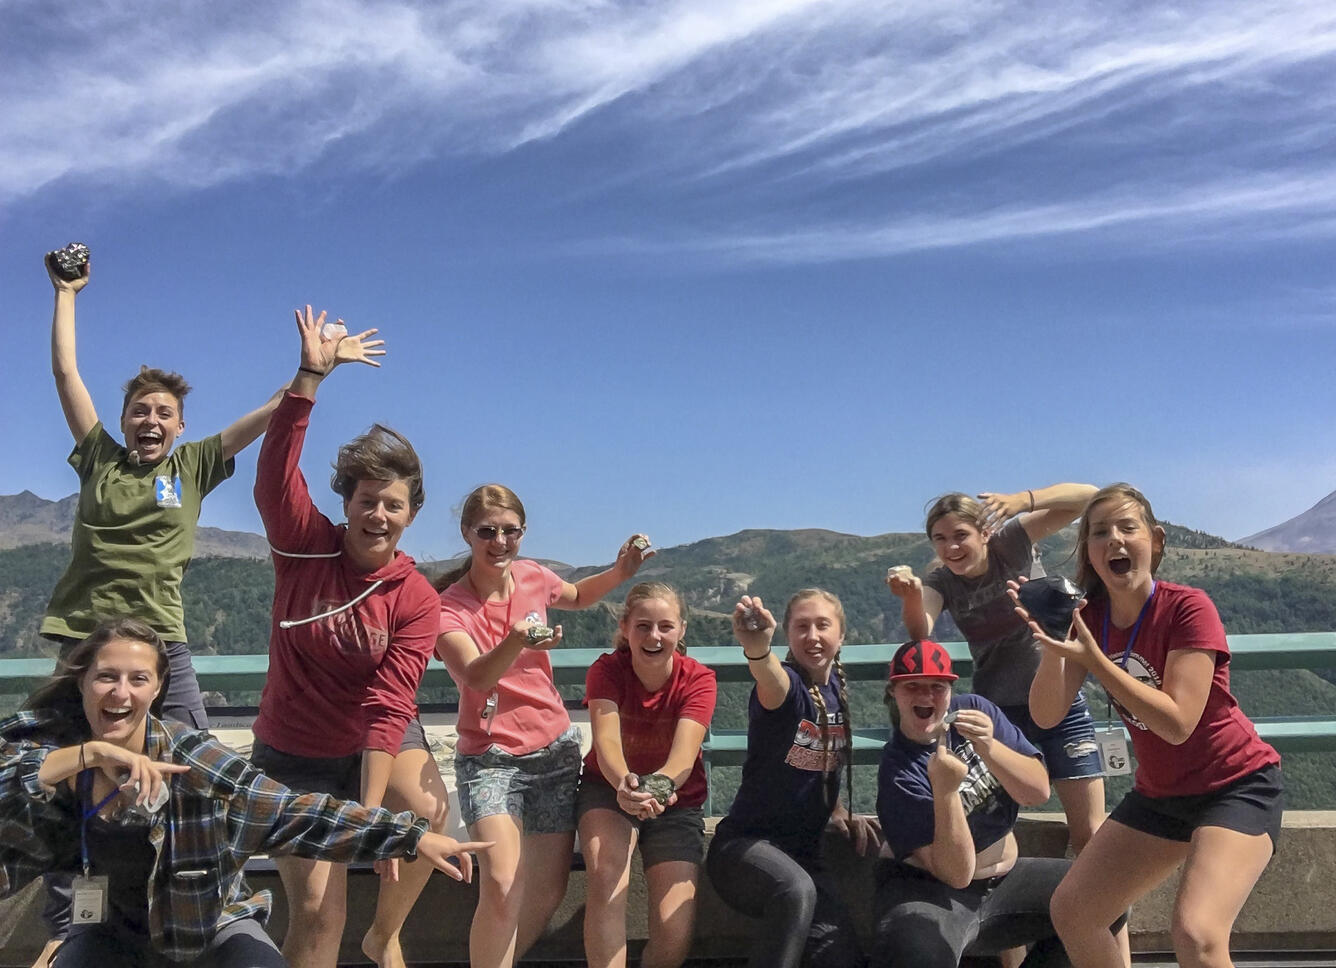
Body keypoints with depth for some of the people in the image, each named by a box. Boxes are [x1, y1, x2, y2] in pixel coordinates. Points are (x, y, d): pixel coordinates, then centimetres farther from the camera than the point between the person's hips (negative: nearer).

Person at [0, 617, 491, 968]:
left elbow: (295, 815, -25)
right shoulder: (43, 744, -12)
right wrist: (86, 754, -40)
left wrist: (412, 836, -32)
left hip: (213, 925, -2)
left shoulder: (187, 756, -21)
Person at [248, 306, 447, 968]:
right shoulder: (305, 547, -11)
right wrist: (312, 373, -33)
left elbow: (387, 706, -19)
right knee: (317, 910, -6)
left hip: (380, 739, 1)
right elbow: (276, 471, -26)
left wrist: (369, 813, -27)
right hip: (294, 752, 0)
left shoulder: (416, 599, -13)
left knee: (428, 812, -26)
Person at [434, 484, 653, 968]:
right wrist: (516, 641, -50)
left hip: (555, 748, 4)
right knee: (503, 886, -23)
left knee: (549, 893, 8)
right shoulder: (449, 605, -13)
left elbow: (578, 596, 22)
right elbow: (474, 678, -31)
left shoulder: (532, 576, -2)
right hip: (489, 756, -4)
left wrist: (619, 572, 3)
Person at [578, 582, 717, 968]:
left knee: (674, 937, -14)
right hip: (608, 789, 0)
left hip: (676, 802, 1)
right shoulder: (607, 669, -14)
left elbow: (684, 754, -29)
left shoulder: (698, 679, -14)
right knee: (606, 874, -34)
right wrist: (625, 784, -54)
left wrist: (662, 785, -53)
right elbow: (606, 741, -31)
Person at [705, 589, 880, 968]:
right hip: (745, 842, -6)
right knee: (796, 889, -37)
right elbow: (771, 680, -42)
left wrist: (840, 813, 6)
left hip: (804, 850, 6)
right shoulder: (786, 684, -14)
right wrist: (756, 648, -64)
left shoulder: (837, 688, 6)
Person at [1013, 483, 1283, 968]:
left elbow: (1177, 723, -27)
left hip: (1237, 786, -6)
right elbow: (1046, 714, -12)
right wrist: (1053, 645, -30)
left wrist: (1090, 656, -32)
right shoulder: (1090, 615, -4)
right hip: (1159, 793, 7)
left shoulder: (1187, 607, -20)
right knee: (1069, 912, 3)